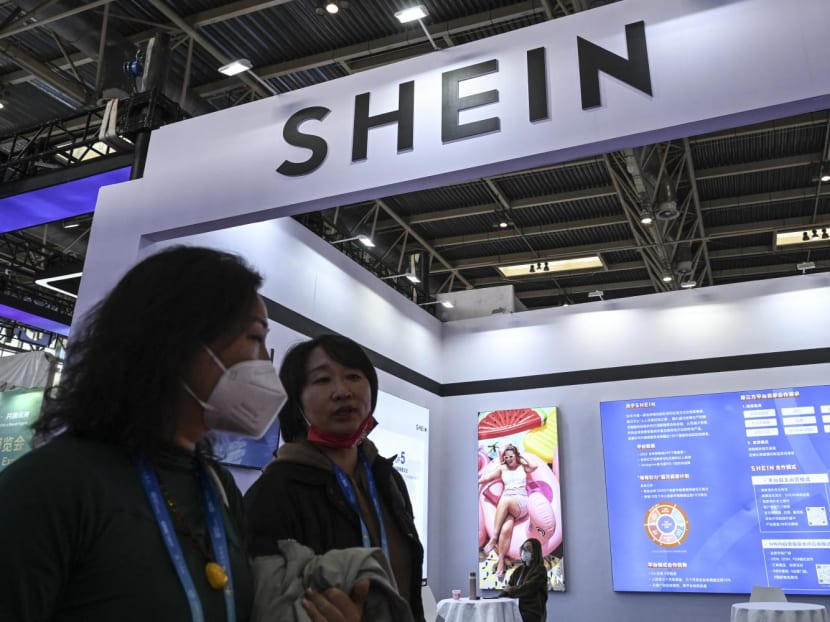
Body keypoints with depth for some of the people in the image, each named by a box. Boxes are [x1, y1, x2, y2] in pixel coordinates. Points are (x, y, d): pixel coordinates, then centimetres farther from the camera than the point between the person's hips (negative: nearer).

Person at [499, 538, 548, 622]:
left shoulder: (540, 570, -2)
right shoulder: (519, 569, 19)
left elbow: (528, 588, -14)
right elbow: (509, 587, 10)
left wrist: (511, 590, -3)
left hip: (533, 612, -6)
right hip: (519, 610, 6)